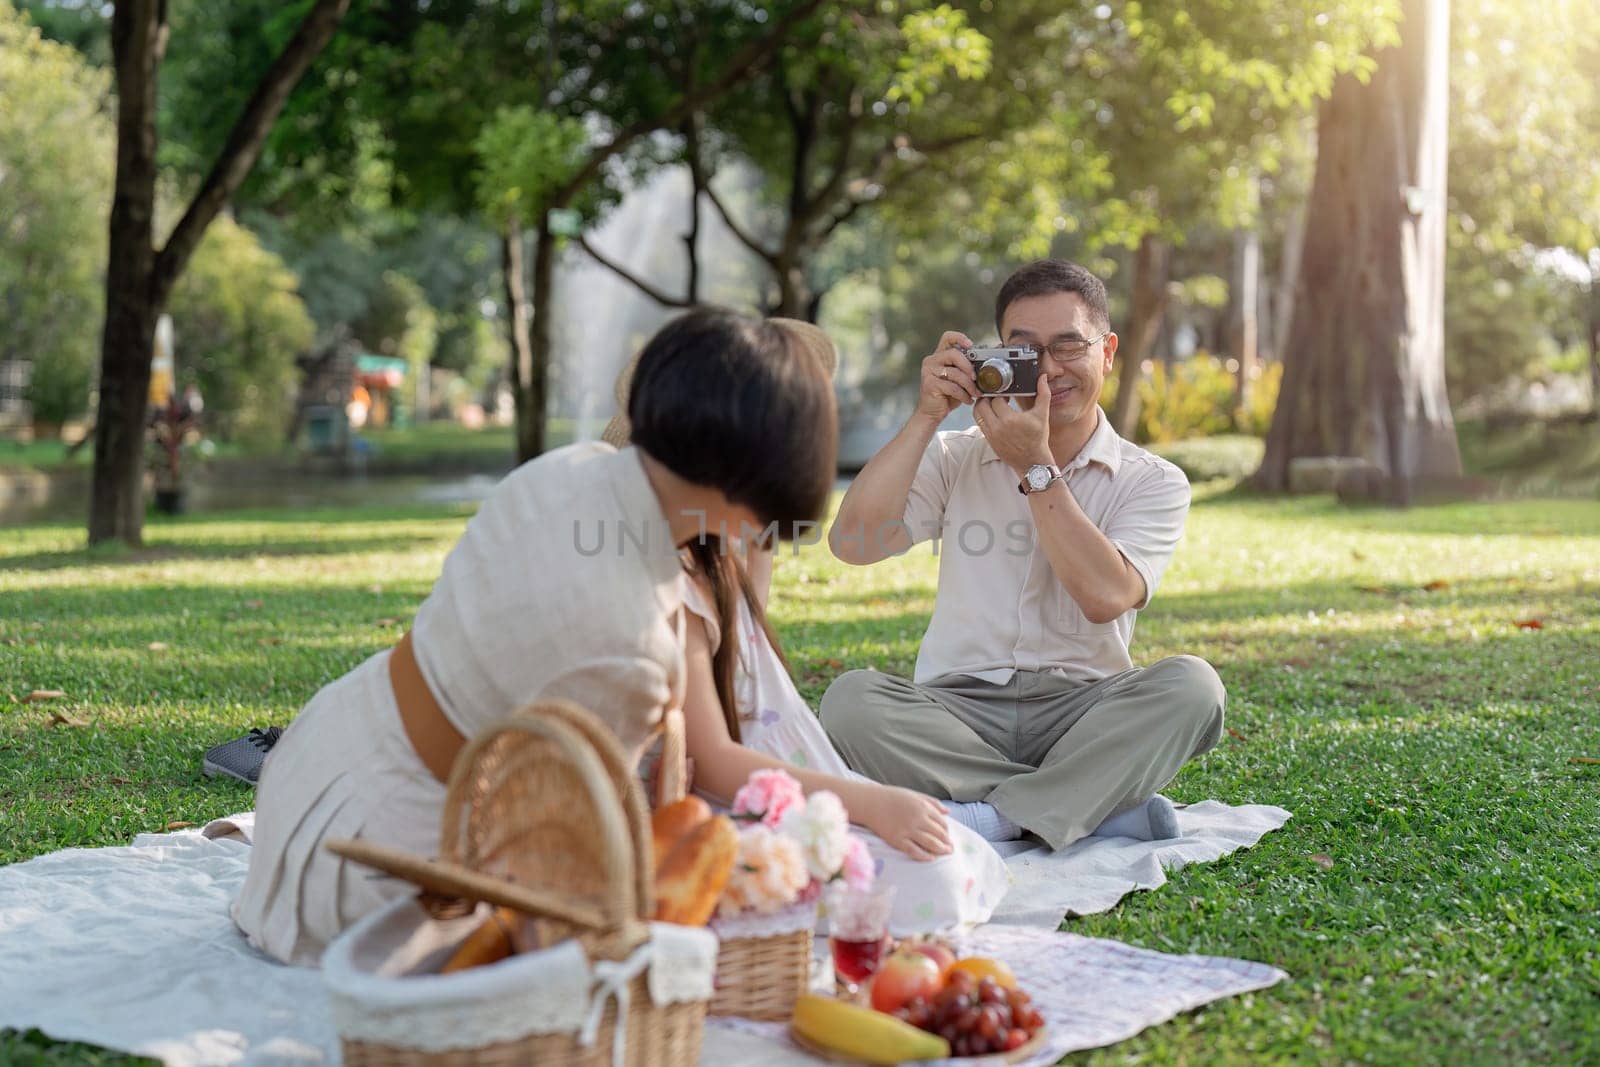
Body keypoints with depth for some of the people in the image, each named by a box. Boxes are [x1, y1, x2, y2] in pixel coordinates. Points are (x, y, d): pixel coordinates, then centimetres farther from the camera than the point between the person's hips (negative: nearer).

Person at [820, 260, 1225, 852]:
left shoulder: (1152, 482, 5)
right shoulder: (954, 459, 10)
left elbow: (1106, 596, -14)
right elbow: (852, 542, -7)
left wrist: (1035, 467, -12)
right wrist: (926, 416, -8)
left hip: (1082, 713, -1)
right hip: (957, 710, 1)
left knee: (1190, 683, -29)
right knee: (850, 698, -29)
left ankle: (991, 816, -31)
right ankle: (1106, 805, -25)